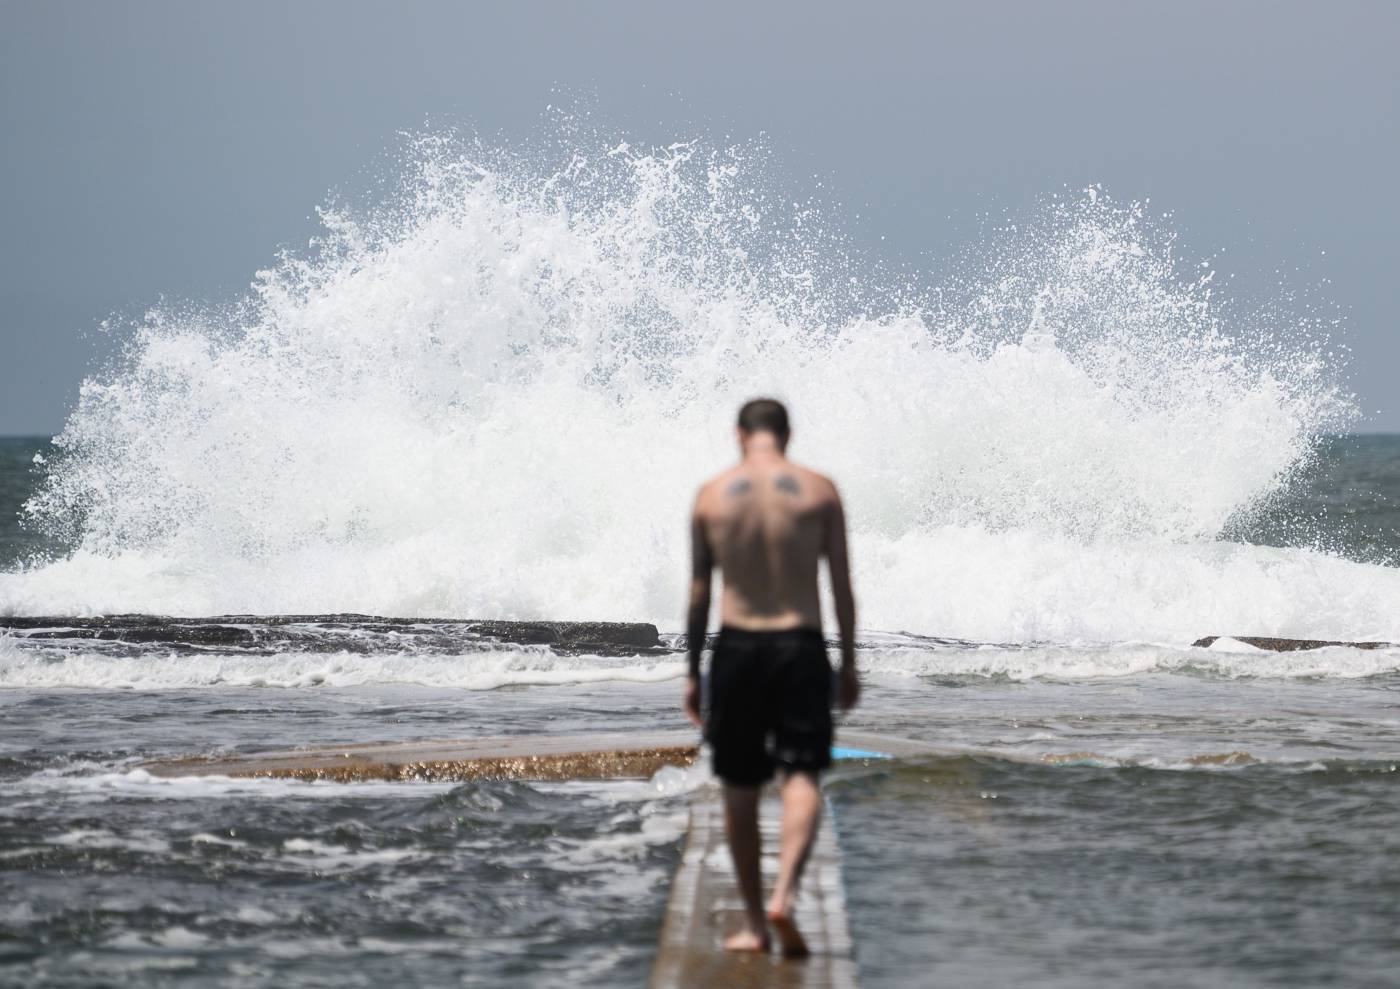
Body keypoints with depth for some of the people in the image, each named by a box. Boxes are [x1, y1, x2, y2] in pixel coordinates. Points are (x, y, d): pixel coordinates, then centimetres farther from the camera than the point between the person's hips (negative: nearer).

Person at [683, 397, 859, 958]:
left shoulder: (711, 495, 2)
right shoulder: (819, 491, 0)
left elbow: (698, 592, 3)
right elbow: (842, 586, 1)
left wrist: (692, 671, 10)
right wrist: (848, 663, 9)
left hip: (736, 646, 1)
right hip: (800, 646, -1)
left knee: (740, 791, 11)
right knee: (802, 778, -4)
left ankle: (754, 923, 15)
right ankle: (784, 896, -27)